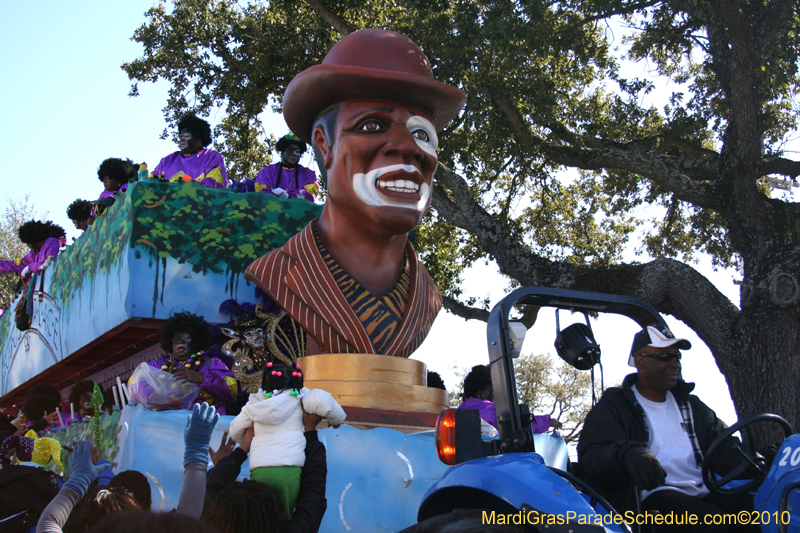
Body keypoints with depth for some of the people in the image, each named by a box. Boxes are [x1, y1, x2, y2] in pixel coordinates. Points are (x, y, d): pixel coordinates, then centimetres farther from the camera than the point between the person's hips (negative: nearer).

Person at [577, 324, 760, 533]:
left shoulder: (690, 405, 27)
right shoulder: (613, 407, 8)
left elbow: (724, 447, 19)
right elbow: (590, 457, -8)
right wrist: (629, 453, -31)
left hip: (701, 495, 5)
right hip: (649, 498, -5)